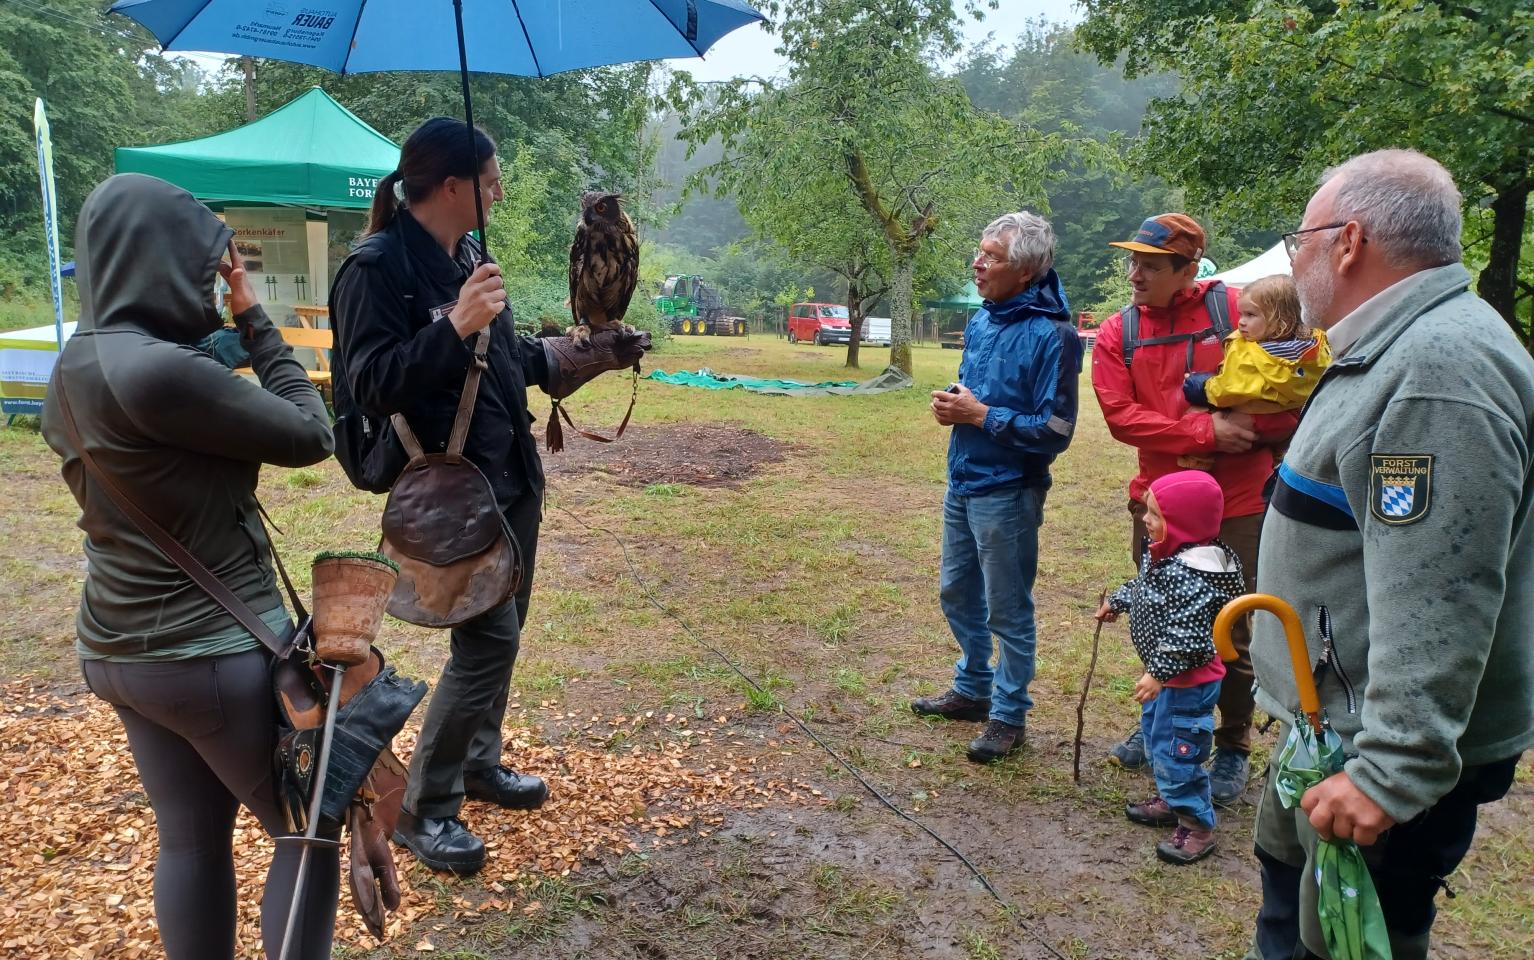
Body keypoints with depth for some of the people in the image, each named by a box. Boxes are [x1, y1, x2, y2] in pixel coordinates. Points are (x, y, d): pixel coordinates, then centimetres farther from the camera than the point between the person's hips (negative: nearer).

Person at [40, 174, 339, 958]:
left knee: (189, 838, 19)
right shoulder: (159, 369, -25)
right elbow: (309, 436, -15)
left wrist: (231, 331, 6)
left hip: (119, 650, 9)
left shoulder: (73, 369, 3)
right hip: (216, 651, -8)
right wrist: (255, 322, -6)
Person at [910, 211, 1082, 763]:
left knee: (1008, 611, 6)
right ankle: (972, 690, 40)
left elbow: (1055, 431, -20)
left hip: (1007, 494, -8)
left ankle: (1008, 716, 23)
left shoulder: (1050, 335, -18)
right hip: (962, 483, 8)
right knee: (958, 594, 20)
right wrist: (953, 403, -1)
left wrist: (982, 414, -19)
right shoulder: (981, 321, 6)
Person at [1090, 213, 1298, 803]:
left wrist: (1248, 430, -14)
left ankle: (1233, 748, 26)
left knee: (1231, 631, 7)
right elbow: (1120, 416, -12)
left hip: (1238, 501, -3)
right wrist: (1206, 431, -19)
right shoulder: (1118, 333, -1)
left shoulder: (1235, 310, -8)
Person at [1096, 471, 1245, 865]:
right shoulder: (1163, 554, -1)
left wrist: (1158, 674, -28)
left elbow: (1187, 637, -32)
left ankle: (1197, 827, 16)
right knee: (1155, 735, 24)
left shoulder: (1191, 576, -32)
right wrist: (1116, 602, 28)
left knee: (1176, 752, 0)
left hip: (1187, 682, -10)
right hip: (1167, 675, 11)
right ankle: (1170, 802, 42)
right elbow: (1144, 586, 20)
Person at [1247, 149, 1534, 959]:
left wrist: (1394, 770, -30)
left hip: (1390, 746, -10)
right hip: (1334, 713, 11)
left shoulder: (1439, 371, -25)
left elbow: (1434, 603, -31)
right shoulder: (1398, 347, 10)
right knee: (1286, 864, 26)